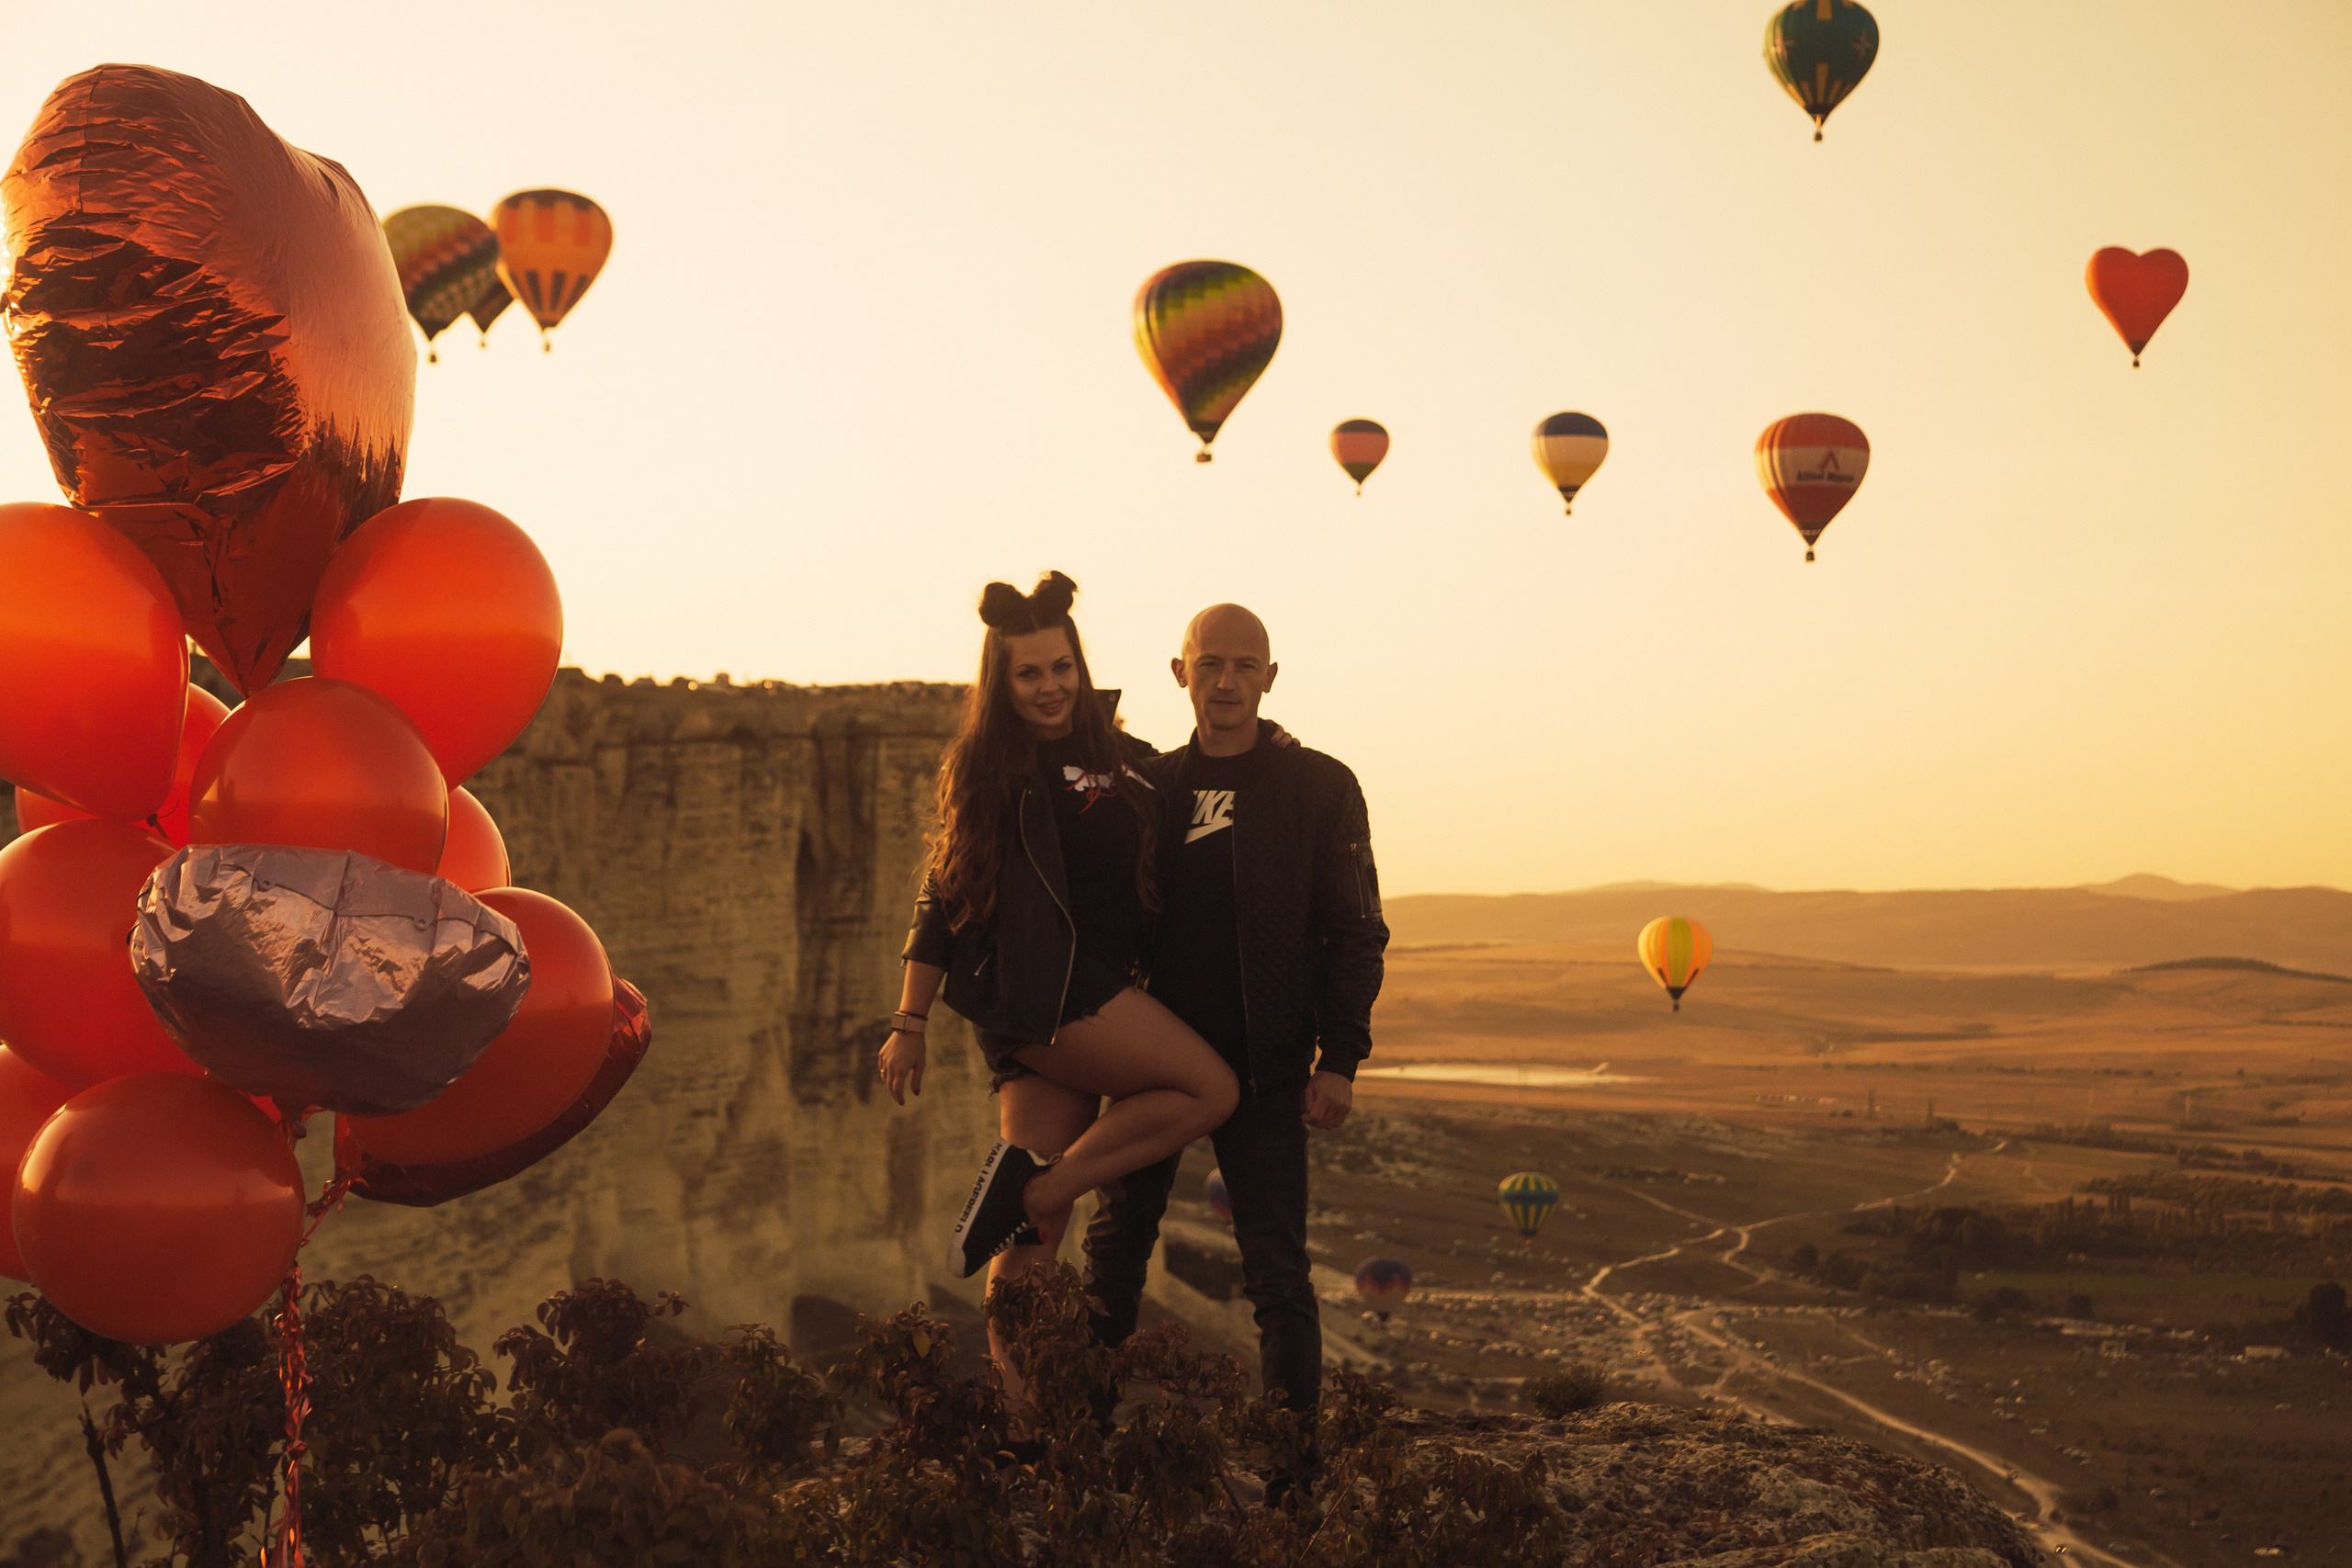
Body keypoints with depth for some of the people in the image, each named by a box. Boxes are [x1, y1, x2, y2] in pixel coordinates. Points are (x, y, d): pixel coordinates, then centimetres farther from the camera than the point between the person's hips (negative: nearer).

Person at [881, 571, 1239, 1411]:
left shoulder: (1124, 762, 17)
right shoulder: (985, 766, 3)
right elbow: (941, 899, 2)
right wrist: (908, 1023, -3)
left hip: (1101, 989, 5)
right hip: (1034, 986, -5)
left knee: (1038, 1230, 0)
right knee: (1211, 1089, -17)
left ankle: (1019, 1402, -1)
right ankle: (1030, 1184, -13)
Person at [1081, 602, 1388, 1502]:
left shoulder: (1317, 789, -1)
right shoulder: (1149, 787, 9)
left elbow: (1355, 932, -3)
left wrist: (1339, 1058, -11)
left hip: (1262, 1068, -3)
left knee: (1276, 1273, -3)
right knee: (1114, 1247, 8)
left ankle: (1293, 1467, 3)